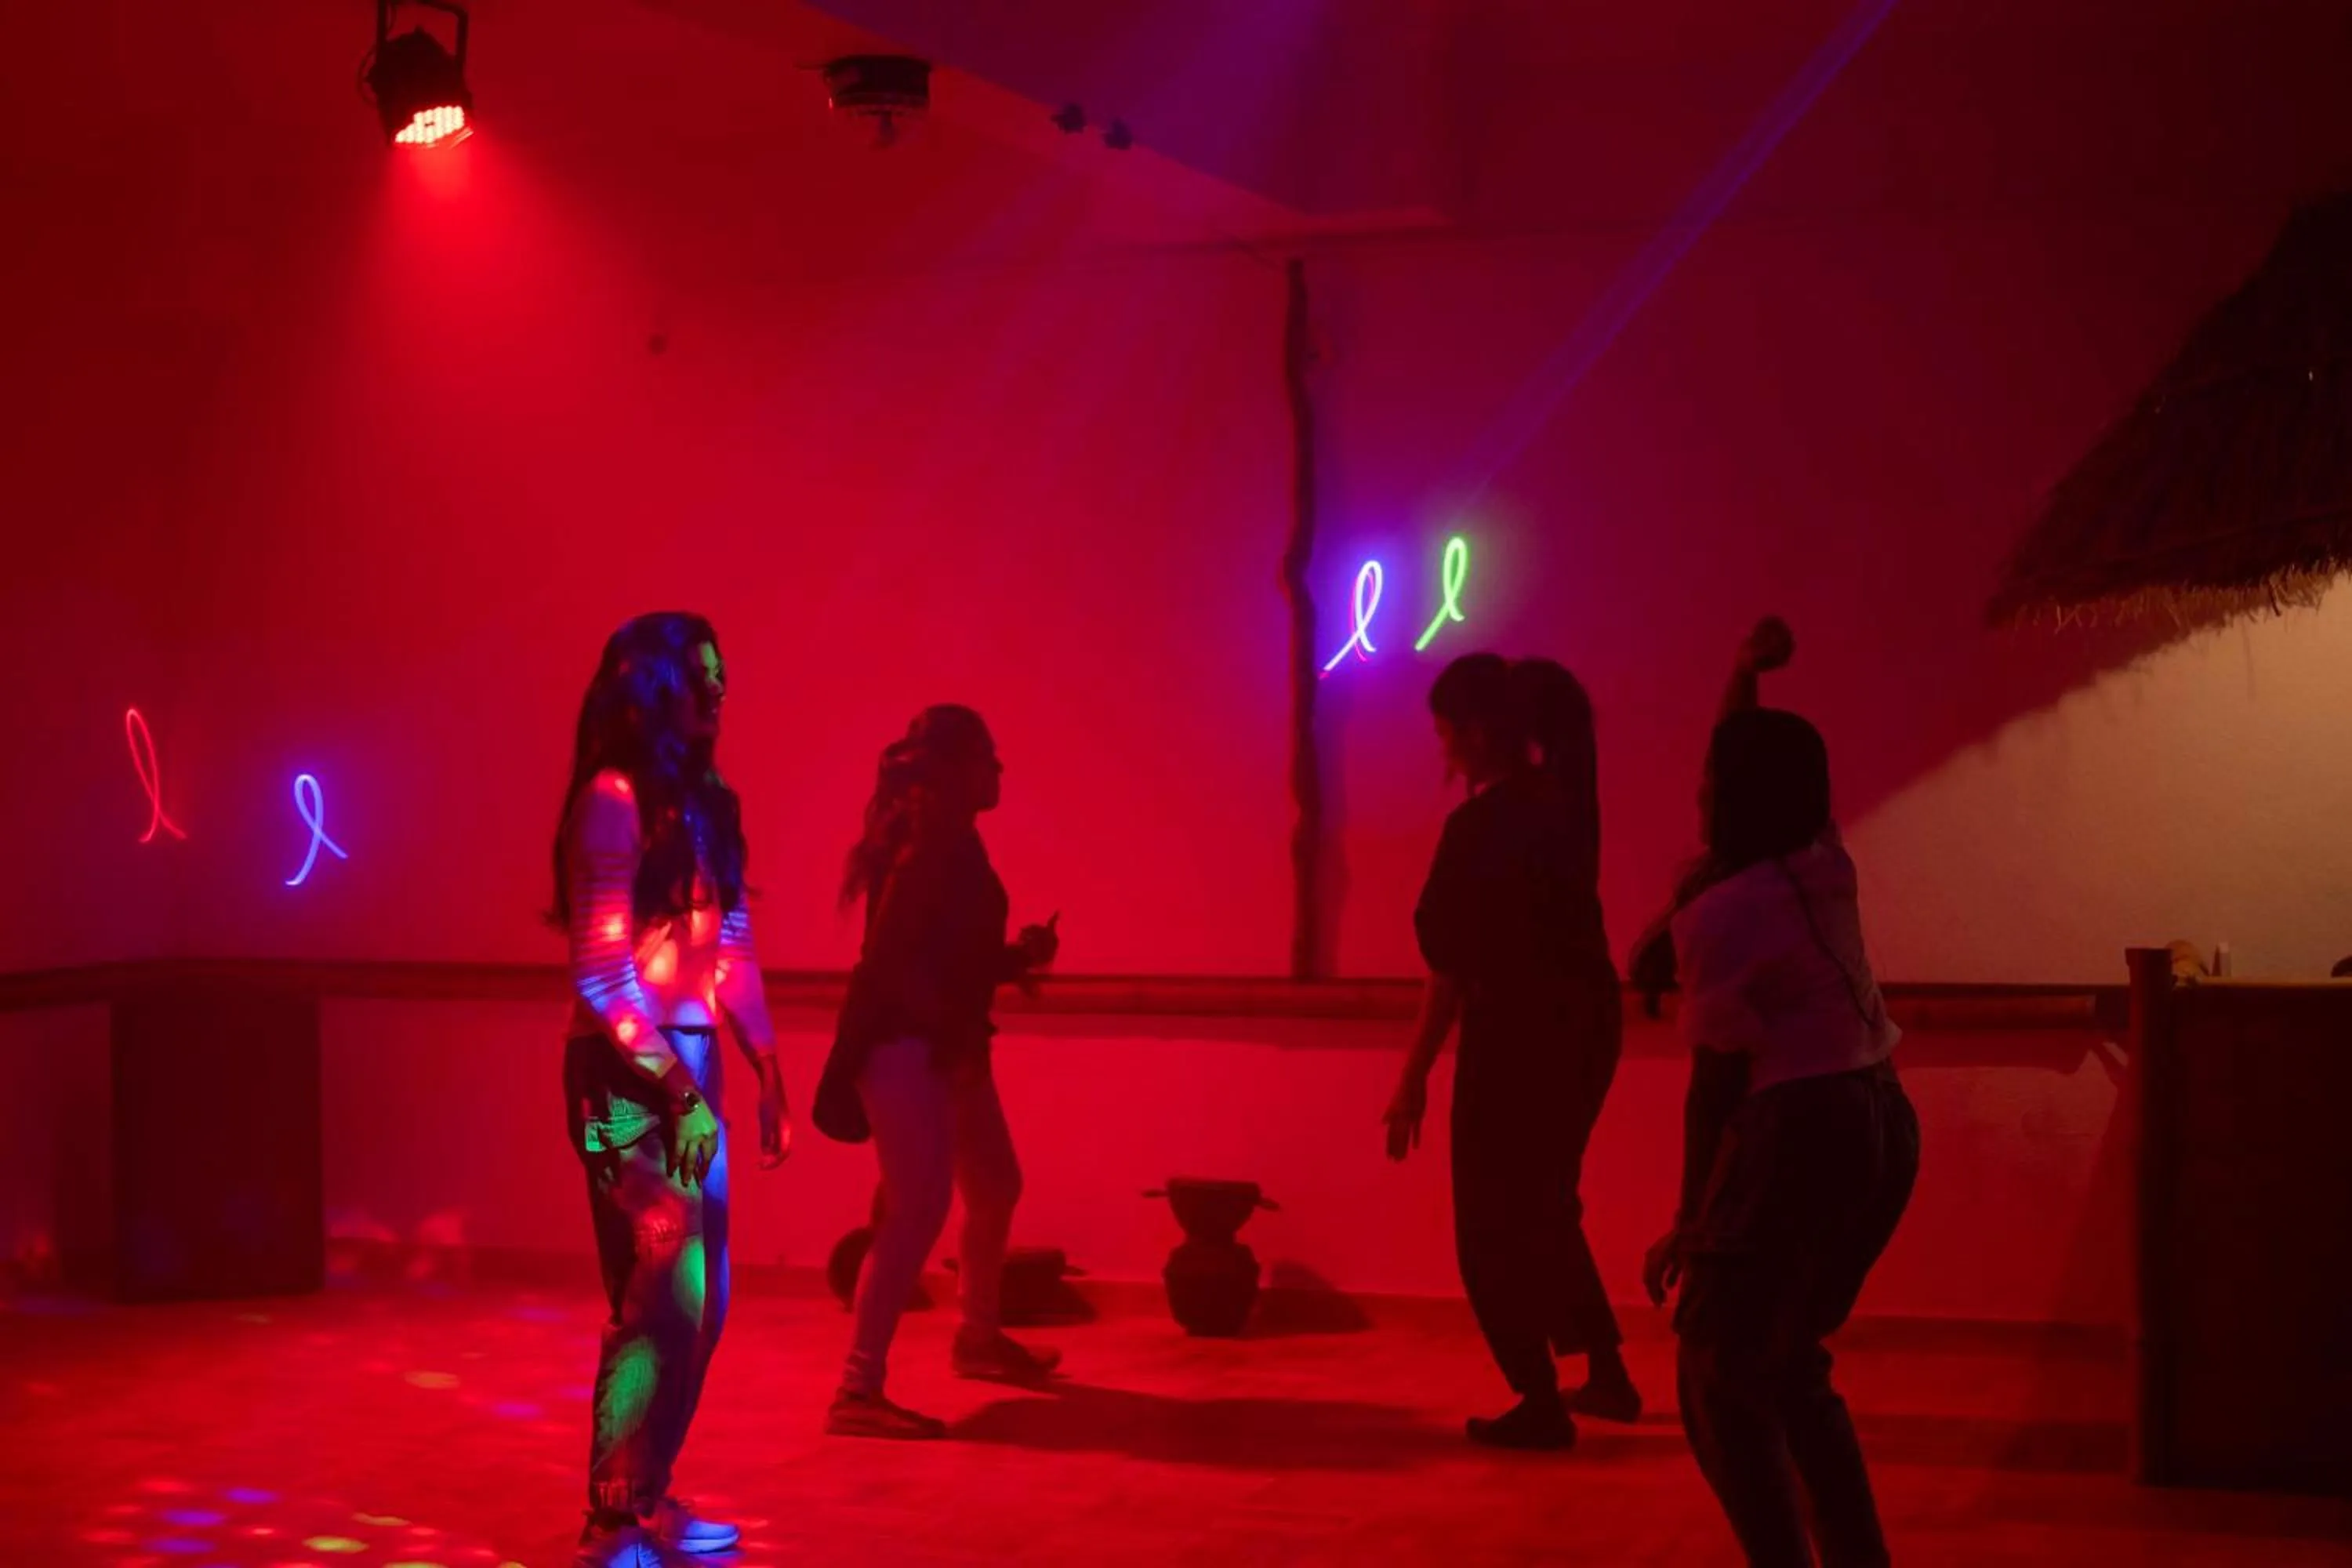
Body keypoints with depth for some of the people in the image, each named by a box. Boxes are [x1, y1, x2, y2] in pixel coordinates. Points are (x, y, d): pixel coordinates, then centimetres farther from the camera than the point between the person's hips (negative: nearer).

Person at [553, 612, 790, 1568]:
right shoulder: (614, 799, -12)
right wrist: (675, 1091, -17)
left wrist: (766, 1075, 10)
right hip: (629, 1078, -8)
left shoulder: (704, 801, 12)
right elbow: (602, 972, -15)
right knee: (662, 1300, -7)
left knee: (702, 1301, 12)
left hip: (693, 1066, 8)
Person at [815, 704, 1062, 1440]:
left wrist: (1020, 954, 5)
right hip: (905, 1045, -11)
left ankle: (980, 1337, 44)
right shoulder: (930, 844, -16)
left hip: (944, 1045, 11)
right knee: (920, 1210, -18)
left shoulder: (953, 842, 13)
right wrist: (952, 1034, -22)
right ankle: (858, 1393, -19)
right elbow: (891, 957, -23)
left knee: (995, 1187, 23)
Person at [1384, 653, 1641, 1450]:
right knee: (1546, 1210, 23)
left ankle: (1541, 1405, 6)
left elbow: (1452, 967, -17)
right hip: (1586, 1025, 8)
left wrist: (1413, 1079, -12)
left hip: (1516, 1038, -8)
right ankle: (1606, 1373, 27)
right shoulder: (1564, 797, 2)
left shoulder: (1479, 826, -19)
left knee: (1493, 1228, 4)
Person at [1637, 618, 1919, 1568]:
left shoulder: (1718, 916, -13)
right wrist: (1748, 676, 20)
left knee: (1719, 1378, 1)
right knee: (1787, 1367, 19)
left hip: (1801, 1135, -8)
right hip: (1882, 1126, 9)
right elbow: (1759, 767, 28)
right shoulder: (1823, 866, 7)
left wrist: (1691, 1224, -4)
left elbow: (1715, 1083, -11)